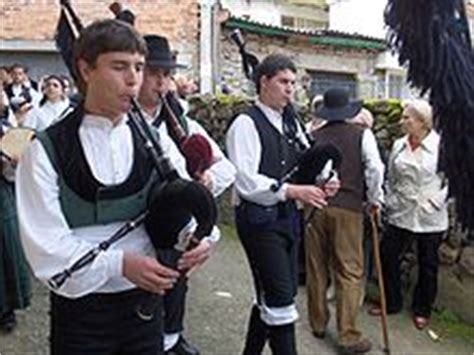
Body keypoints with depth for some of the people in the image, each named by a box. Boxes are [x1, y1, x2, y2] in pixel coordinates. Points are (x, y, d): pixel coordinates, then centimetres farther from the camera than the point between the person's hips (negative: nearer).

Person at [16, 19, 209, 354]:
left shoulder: (154, 142, 3)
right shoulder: (47, 150, -9)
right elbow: (45, 244, -14)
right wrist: (118, 263, -26)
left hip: (144, 302, 3)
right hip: (80, 309, -3)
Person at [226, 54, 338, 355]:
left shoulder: (291, 124, 12)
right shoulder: (246, 124, -12)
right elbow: (246, 182, -21)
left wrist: (320, 183, -6)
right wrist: (292, 191, -25)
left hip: (287, 217, 8)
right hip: (259, 220, -8)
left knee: (272, 295, 18)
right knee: (281, 298, -6)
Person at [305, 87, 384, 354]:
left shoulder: (313, 137, 4)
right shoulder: (362, 135, -2)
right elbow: (375, 169, -9)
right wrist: (375, 199, 5)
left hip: (316, 206, 3)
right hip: (348, 208, -3)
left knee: (317, 269, 14)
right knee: (350, 272, 3)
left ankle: (318, 324, 28)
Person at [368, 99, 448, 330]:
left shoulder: (441, 145, -11)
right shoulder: (398, 145, 4)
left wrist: (437, 200, -13)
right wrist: (390, 202, 4)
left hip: (430, 218, -4)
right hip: (400, 214, 4)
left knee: (428, 265, 11)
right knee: (388, 257, 4)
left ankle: (422, 310, 29)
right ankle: (392, 303, 25)